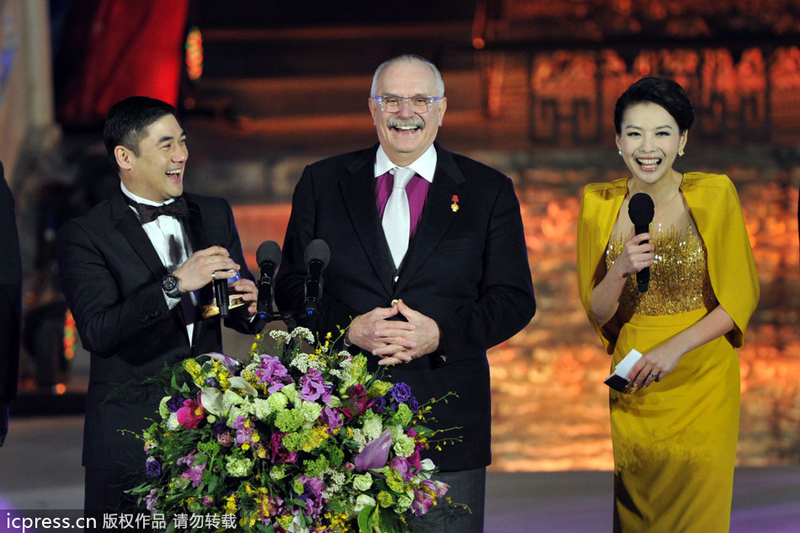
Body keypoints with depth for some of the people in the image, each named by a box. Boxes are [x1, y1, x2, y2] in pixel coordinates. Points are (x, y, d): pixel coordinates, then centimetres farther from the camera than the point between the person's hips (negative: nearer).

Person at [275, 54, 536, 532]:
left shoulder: (488, 190, 7)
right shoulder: (323, 183, 10)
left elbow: (515, 300, 3)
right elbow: (292, 286, 7)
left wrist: (441, 333, -14)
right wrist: (348, 329, -12)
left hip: (447, 418, 0)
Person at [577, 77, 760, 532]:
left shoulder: (714, 195, -7)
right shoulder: (599, 204, -1)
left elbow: (740, 299, -4)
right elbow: (597, 314, 4)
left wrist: (675, 347, -17)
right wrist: (620, 271, -17)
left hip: (701, 379, -2)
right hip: (632, 387, 2)